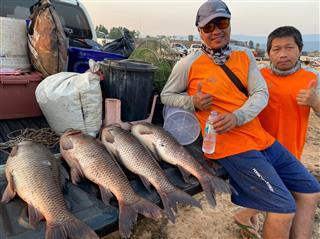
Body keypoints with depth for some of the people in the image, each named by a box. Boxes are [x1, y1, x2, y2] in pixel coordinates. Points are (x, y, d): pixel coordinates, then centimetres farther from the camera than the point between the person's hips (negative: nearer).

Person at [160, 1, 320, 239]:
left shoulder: (245, 55, 8)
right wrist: (193, 102, -16)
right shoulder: (188, 64, -6)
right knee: (284, 209, -12)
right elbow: (166, 96, 4)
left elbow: (261, 93, 0)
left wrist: (237, 116, -19)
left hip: (262, 138, 7)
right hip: (230, 146, -6)